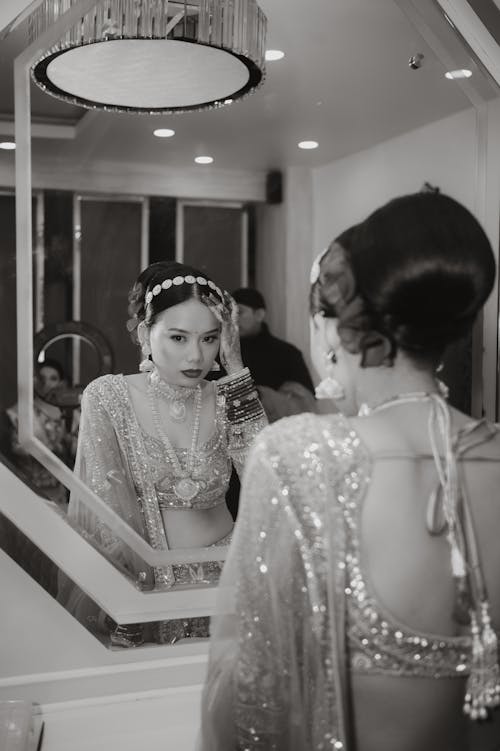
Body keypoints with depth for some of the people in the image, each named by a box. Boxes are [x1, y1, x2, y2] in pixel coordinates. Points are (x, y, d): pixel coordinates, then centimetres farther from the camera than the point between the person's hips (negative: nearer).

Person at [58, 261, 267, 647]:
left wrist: (235, 369, -12)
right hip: (137, 584, -1)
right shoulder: (107, 397, -4)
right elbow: (107, 509, -8)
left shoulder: (223, 400, 2)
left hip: (222, 581, 2)